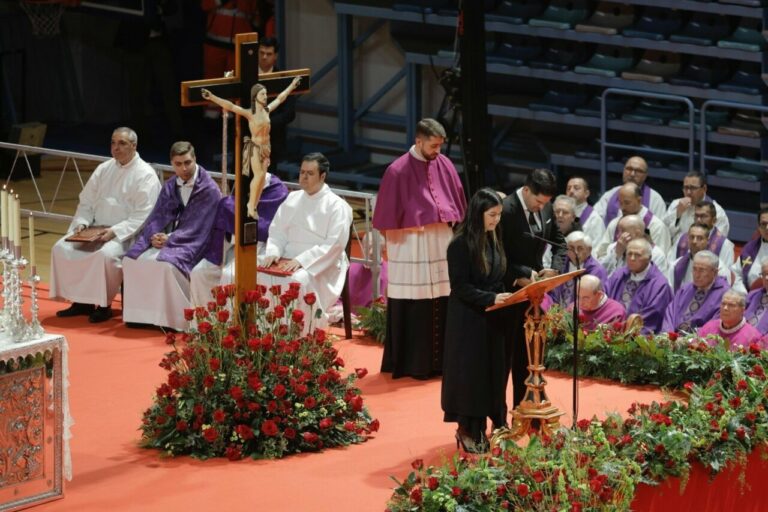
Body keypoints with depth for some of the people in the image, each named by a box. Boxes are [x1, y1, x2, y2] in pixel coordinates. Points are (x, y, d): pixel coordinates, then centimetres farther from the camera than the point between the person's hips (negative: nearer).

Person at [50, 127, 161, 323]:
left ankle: (104, 305, -18)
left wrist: (115, 231, -24)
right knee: (62, 248, -13)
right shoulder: (104, 169, 12)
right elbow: (86, 203, 15)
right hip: (96, 229, 7)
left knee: (105, 254, -36)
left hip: (126, 234, -7)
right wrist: (82, 223, -6)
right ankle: (80, 300, -5)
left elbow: (143, 217, -15)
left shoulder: (145, 175, -7)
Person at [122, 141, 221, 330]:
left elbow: (198, 229, -14)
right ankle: (140, 314, -11)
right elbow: (157, 216, 7)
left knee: (166, 263, -35)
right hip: (164, 239, 6)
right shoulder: (170, 187, 11)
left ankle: (172, 319, -25)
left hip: (192, 243, -6)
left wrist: (169, 239, -20)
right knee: (132, 259, -15)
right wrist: (154, 236, -15)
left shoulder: (209, 190, -9)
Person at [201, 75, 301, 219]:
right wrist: (212, 97, -35)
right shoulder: (249, 113, -13)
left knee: (261, 177, 3)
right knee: (259, 174, -20)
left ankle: (253, 207, 9)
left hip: (265, 148, 6)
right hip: (255, 147, -6)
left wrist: (292, 86, 32)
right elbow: (230, 106, -24)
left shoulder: (267, 110, 4)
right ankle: (251, 205, -11)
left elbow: (280, 98, 20)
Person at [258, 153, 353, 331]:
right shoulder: (292, 199, 17)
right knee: (255, 272, -21)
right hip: (287, 261, 6)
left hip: (320, 266, -6)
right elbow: (277, 231, 16)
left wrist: (302, 261, -21)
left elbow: (334, 245, -12)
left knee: (298, 280, -38)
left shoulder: (337, 206, -2)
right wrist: (273, 252, -7)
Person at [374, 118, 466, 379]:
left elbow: (459, 202, 16)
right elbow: (389, 217, -5)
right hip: (412, 247, -5)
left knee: (443, 306, 5)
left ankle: (439, 360, 14)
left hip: (443, 243, 5)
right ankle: (413, 364, 7)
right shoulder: (398, 171, -9)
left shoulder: (445, 165, 6)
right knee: (413, 310, -1)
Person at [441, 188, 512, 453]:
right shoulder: (461, 245, -16)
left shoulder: (494, 239, 6)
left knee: (494, 371, 10)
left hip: (492, 318, 7)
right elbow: (461, 286, -18)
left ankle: (490, 423, 19)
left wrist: (504, 297, -3)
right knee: (471, 372, 1)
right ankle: (468, 430, 11)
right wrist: (491, 298, -27)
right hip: (468, 320, -7)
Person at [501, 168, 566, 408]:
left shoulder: (546, 208, 1)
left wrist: (556, 268, -6)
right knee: (505, 354, 2)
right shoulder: (506, 211, -21)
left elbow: (559, 243, 12)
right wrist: (521, 276, -25)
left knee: (529, 353, 14)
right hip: (509, 293, -7)